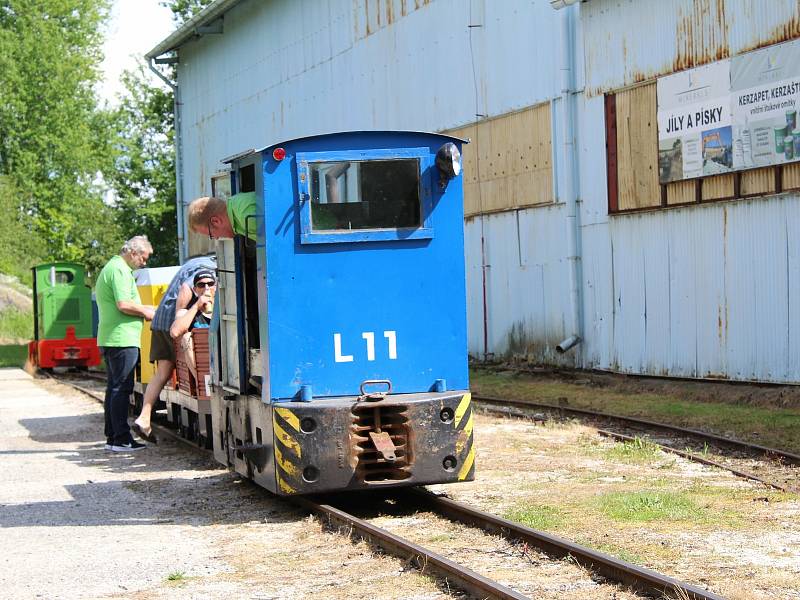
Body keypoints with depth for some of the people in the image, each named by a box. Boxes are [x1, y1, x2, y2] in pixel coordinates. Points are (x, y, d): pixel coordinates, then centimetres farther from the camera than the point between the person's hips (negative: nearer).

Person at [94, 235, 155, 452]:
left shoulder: (110, 268, 21)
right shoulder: (121, 270, -13)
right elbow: (123, 304, -21)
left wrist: (141, 308, 17)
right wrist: (145, 312, -7)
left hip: (108, 337, 11)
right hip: (122, 338, -11)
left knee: (114, 388, 12)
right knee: (121, 388, -9)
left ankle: (112, 437, 15)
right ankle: (121, 439, -9)